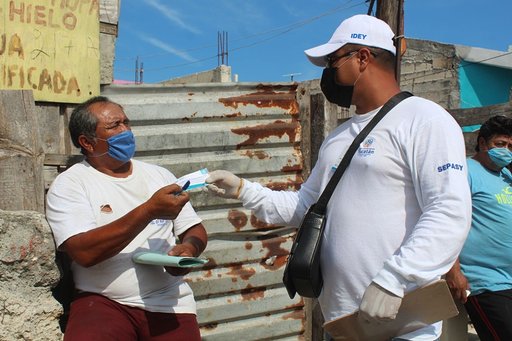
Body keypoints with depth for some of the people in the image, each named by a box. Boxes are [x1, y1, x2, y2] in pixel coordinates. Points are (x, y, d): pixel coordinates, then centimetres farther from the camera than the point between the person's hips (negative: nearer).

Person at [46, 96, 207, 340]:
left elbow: (194, 230, 15)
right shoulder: (69, 185, -2)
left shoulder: (159, 175, 13)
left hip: (169, 304, 3)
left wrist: (189, 249, -9)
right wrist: (148, 210, -21)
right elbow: (84, 252, -16)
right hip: (104, 302, -3)